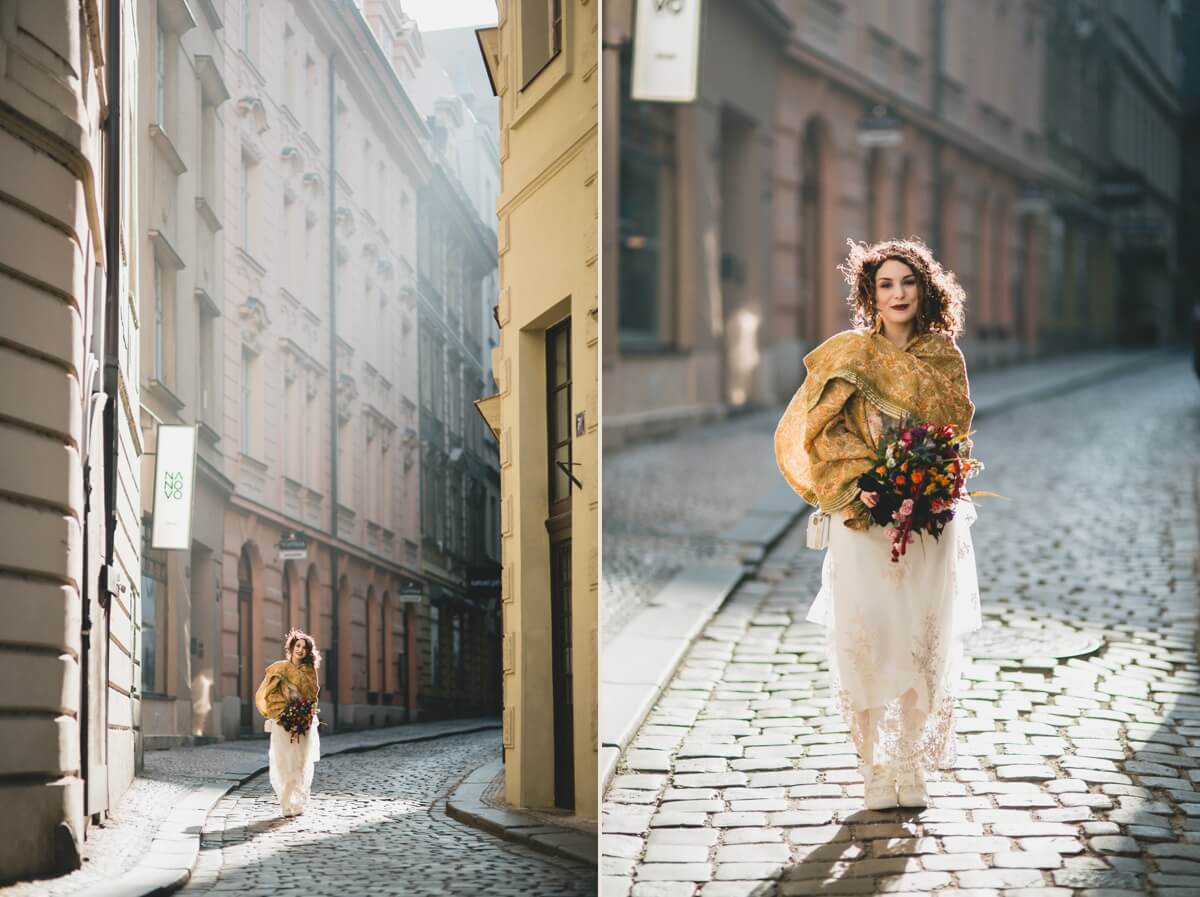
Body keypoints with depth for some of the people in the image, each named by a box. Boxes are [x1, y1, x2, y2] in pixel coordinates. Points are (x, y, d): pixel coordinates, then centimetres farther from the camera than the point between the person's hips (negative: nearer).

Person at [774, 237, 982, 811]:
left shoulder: (944, 359, 8)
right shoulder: (847, 356, 1)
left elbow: (958, 436, 13)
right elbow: (828, 435, -1)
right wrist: (860, 489, -15)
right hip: (864, 520, -2)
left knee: (924, 641, 1)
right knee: (866, 640, -4)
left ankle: (912, 766, 10)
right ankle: (875, 768, 4)